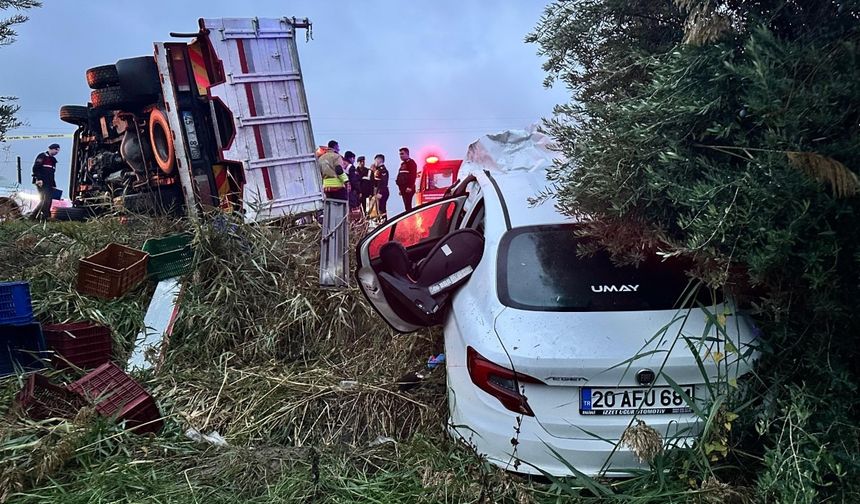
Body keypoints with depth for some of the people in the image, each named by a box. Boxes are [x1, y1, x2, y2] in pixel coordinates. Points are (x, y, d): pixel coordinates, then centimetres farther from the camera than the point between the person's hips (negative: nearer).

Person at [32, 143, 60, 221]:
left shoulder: (53, 160, 23)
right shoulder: (42, 156, -2)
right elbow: (35, 168, -12)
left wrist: (54, 185, 19)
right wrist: (38, 179, -20)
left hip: (49, 184, 8)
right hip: (41, 183, -8)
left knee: (49, 200, 1)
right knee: (44, 199, -17)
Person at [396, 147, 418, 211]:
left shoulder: (411, 163, -6)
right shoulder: (402, 164, 22)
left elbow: (413, 176, -17)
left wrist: (410, 187, -24)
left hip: (408, 189, -9)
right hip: (403, 188, 9)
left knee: (408, 205, -15)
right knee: (406, 205, 9)